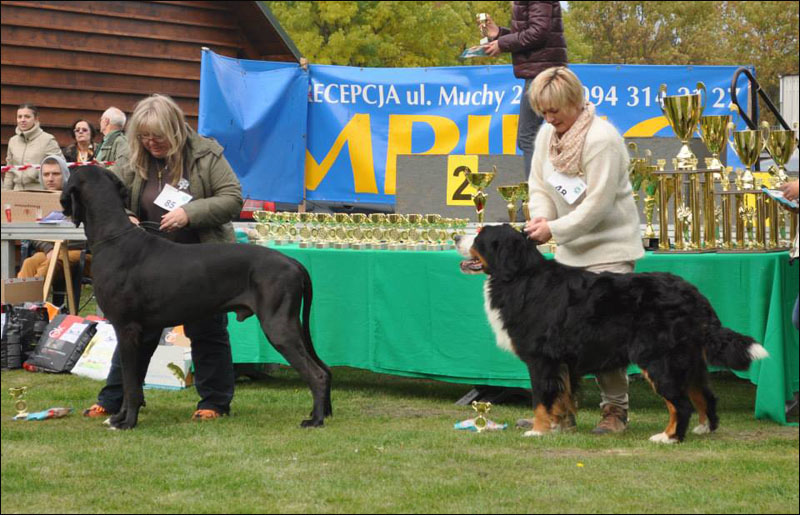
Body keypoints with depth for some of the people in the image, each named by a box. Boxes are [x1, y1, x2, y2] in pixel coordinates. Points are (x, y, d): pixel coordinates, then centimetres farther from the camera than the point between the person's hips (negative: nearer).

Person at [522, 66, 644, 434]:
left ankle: (615, 410, 0)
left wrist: (554, 229, -21)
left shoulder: (602, 139, -19)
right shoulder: (547, 134, 5)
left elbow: (597, 204, -21)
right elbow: (539, 184, 11)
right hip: (569, 251, 8)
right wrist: (541, 217, -9)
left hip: (610, 250, -7)